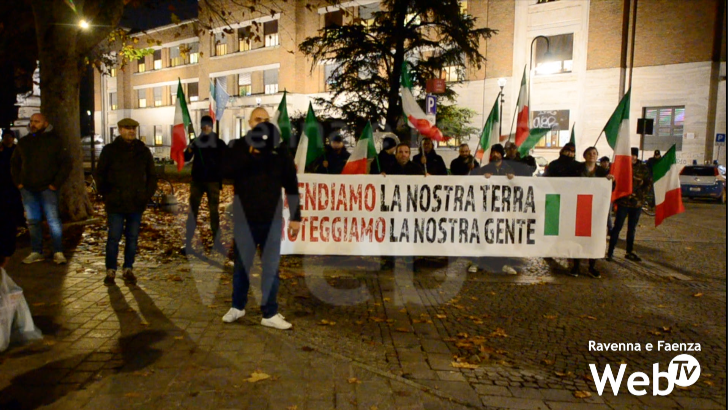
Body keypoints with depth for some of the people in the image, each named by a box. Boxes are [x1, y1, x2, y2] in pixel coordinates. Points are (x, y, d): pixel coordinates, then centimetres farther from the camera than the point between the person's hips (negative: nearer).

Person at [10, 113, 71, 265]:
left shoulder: (54, 141, -2)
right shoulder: (24, 142, 11)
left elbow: (66, 164, -4)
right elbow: (14, 163, 22)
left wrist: (56, 183, -9)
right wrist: (17, 181, 10)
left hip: (47, 188, -5)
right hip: (27, 189, 5)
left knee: (53, 220, -5)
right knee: (33, 221, 9)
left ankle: (58, 252, 2)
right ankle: (36, 252, 17)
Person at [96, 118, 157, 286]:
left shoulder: (143, 151, 9)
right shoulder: (109, 150, 3)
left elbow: (152, 175, 15)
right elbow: (100, 174, 8)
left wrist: (148, 194, 6)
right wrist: (106, 193, 0)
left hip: (137, 204, 2)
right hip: (115, 204, -2)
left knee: (132, 238, 7)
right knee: (114, 237, 0)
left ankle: (128, 269, 19)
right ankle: (110, 271, 12)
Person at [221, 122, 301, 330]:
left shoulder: (281, 153, -5)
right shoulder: (240, 147, -6)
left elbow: (291, 186, 2)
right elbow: (226, 170, -21)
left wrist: (295, 216, 1)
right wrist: (248, 155, -30)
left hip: (272, 219, 1)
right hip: (245, 218, 0)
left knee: (271, 267, 6)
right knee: (241, 264, 12)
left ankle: (269, 313, 16)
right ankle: (237, 306, 31)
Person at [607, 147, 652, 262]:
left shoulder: (643, 168, 3)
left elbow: (649, 183, 6)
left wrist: (638, 193, -6)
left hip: (637, 202, 4)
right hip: (623, 202, -3)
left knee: (632, 228, 13)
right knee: (617, 227, -5)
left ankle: (630, 252, 25)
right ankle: (610, 252, -1)